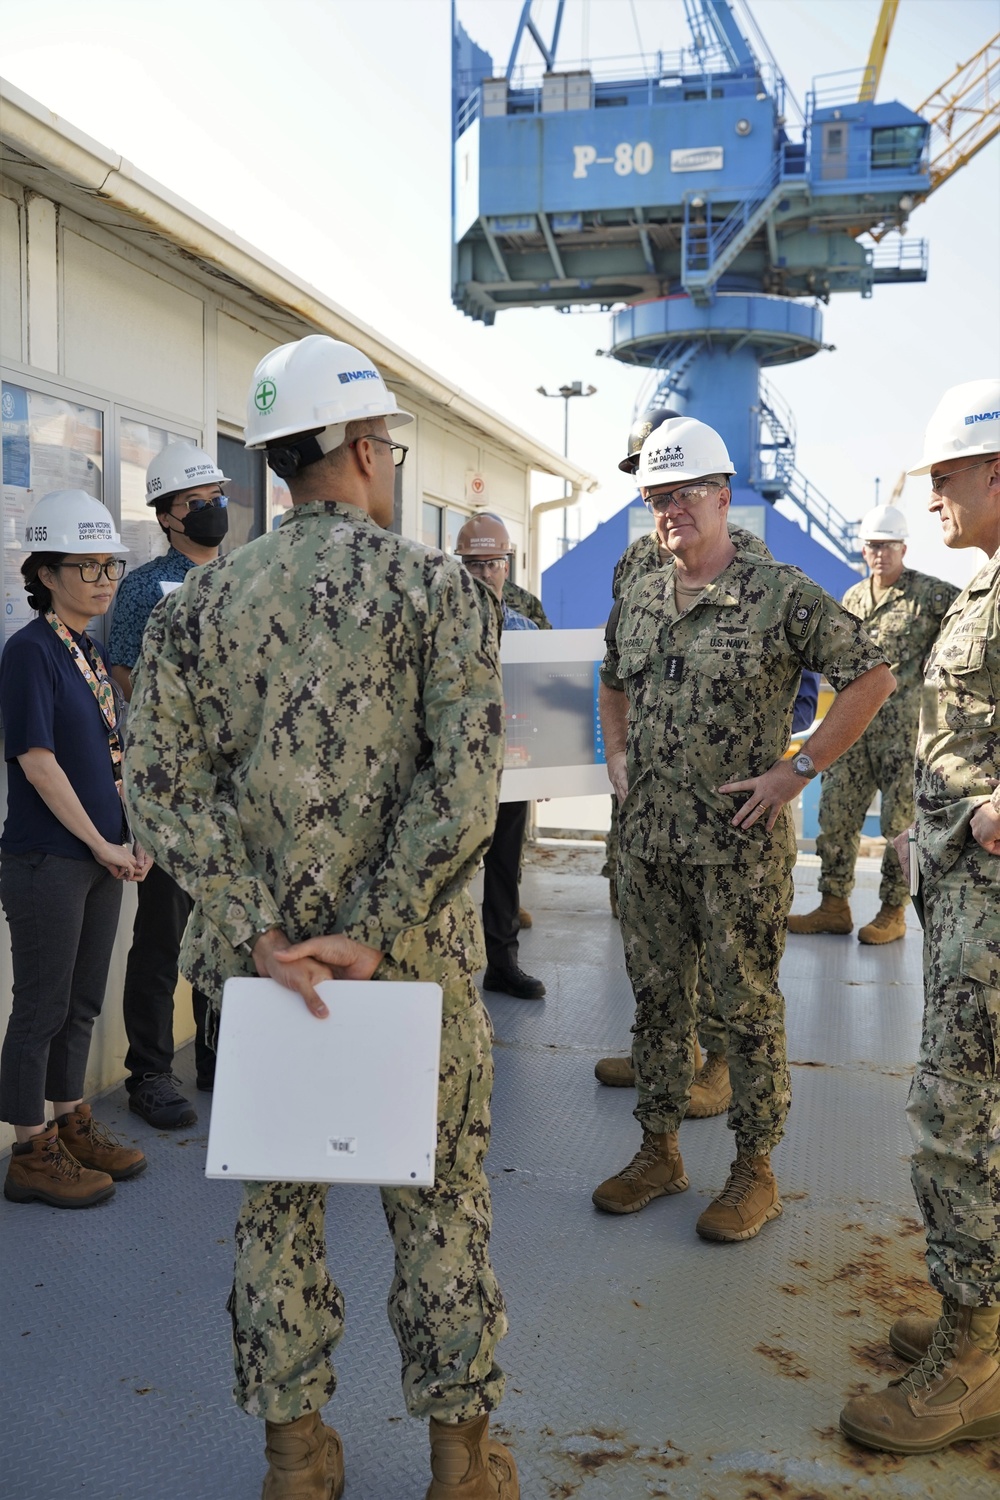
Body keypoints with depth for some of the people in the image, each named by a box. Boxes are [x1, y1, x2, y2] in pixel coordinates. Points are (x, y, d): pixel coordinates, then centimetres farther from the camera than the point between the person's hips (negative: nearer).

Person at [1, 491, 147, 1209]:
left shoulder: (93, 653, 12)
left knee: (83, 1001, 17)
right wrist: (102, 845, -13)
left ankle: (72, 1124, 31)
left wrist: (130, 839, 6)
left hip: (100, 856, 8)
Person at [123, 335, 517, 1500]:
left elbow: (159, 778, -6)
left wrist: (263, 933, -9)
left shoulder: (202, 601, 2)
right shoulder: (431, 584, -8)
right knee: (438, 1199, 13)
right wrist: (376, 936, -15)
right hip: (413, 956, -2)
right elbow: (466, 784, -18)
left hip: (263, 957, 3)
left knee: (276, 1199, 17)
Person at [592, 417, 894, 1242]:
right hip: (648, 841, 6)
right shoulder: (638, 599, 9)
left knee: (749, 1004, 5)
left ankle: (756, 1167, 20)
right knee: (657, 995, 14)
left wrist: (799, 769, -13)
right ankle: (660, 1150, 29)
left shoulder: (781, 593, -9)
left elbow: (873, 676, -11)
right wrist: (617, 755, 12)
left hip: (741, 844, -6)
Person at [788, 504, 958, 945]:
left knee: (900, 821, 1)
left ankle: (893, 912, 12)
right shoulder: (853, 598, 12)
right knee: (836, 814, 5)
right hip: (855, 724, 6)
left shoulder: (929, 594, -6)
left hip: (905, 727, -6)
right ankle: (833, 905, 15)